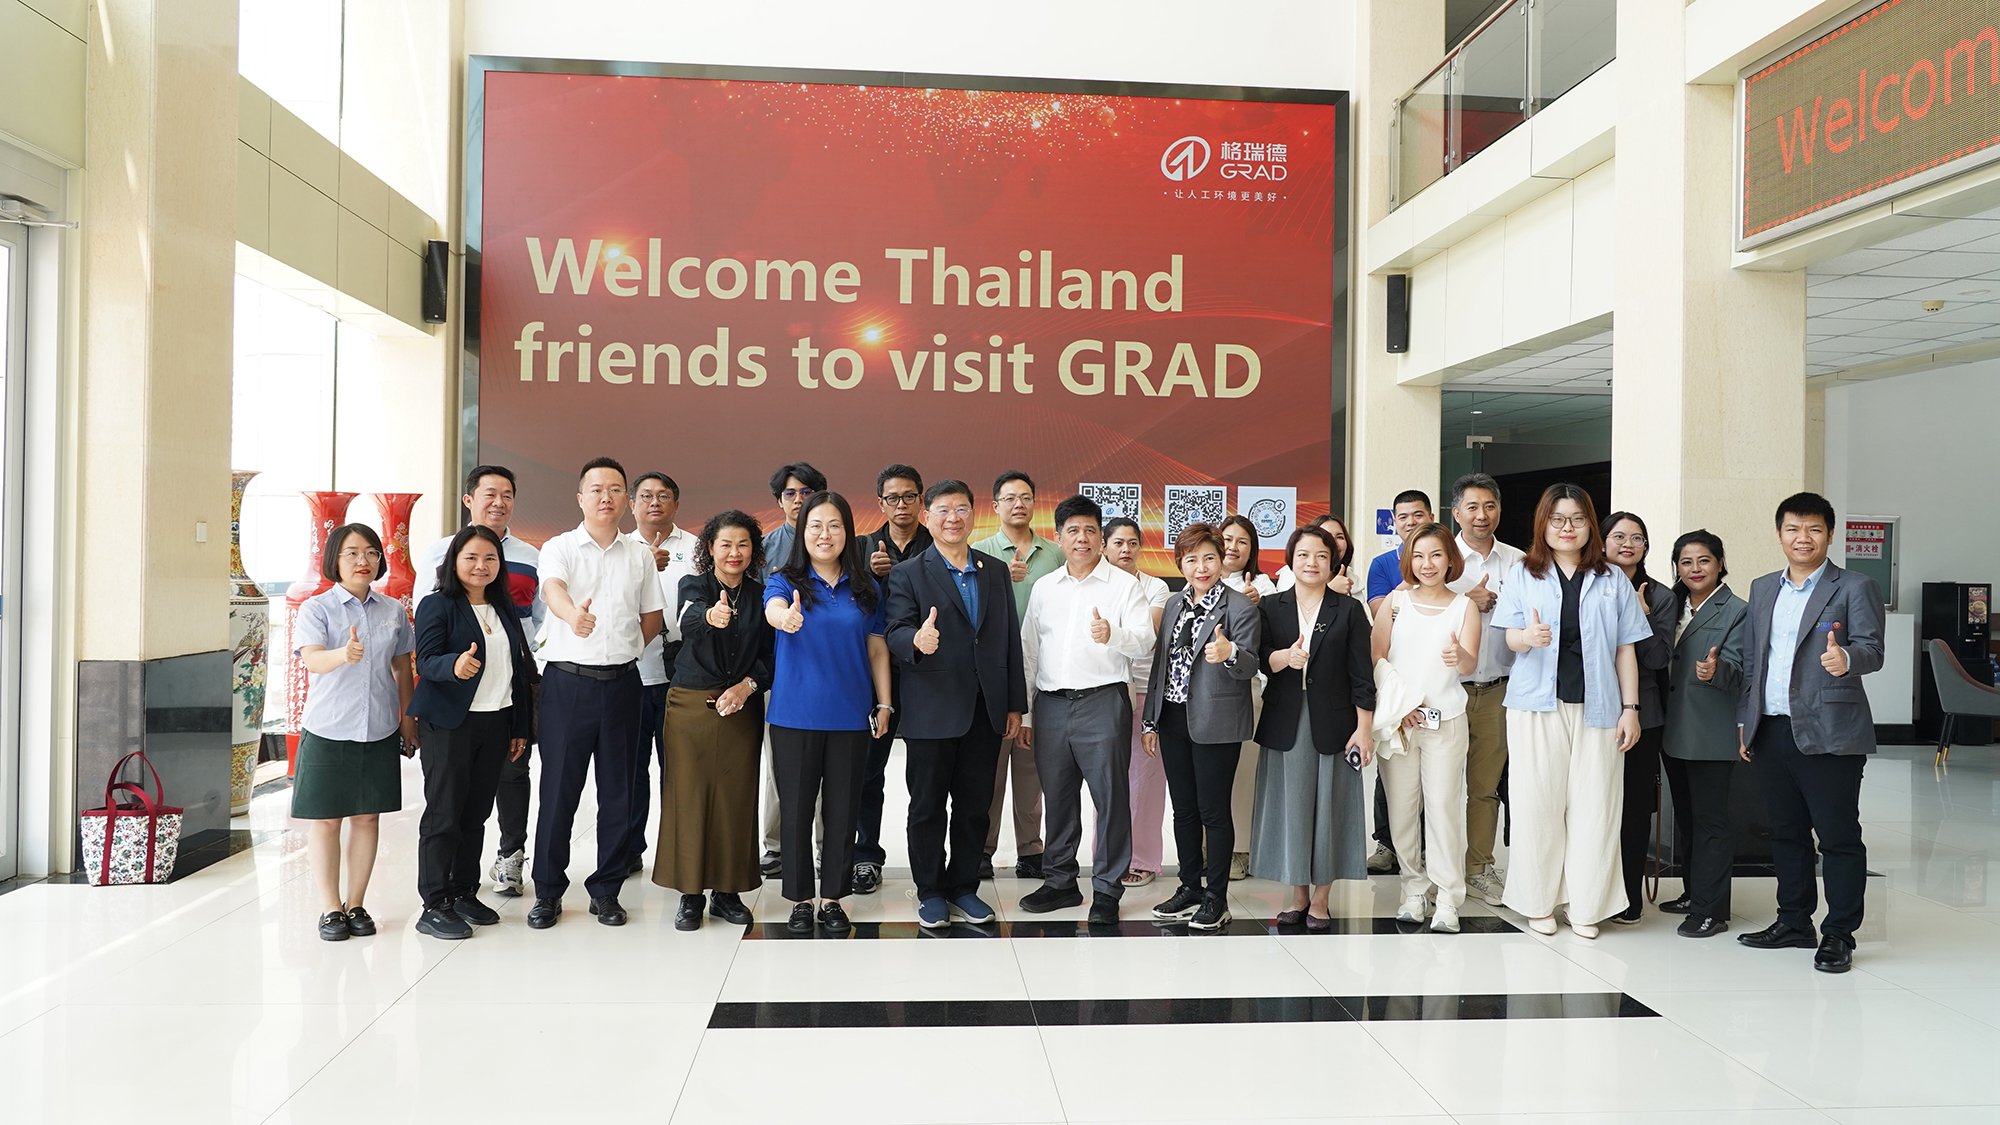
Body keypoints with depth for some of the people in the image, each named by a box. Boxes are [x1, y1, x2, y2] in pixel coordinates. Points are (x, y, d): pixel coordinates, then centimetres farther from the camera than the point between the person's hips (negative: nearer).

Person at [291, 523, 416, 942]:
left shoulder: (393, 611, 7)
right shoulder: (316, 608, -5)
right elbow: (312, 659, -22)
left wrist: (407, 718, 13)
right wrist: (344, 655, -43)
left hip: (378, 731, 3)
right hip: (328, 730, -3)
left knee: (368, 816, 8)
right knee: (325, 820, 3)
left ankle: (356, 903, 19)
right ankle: (330, 908, 13)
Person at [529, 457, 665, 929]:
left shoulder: (639, 554, 10)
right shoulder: (560, 548, -1)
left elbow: (653, 615, 19)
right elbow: (552, 588, -24)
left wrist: (624, 648, 6)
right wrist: (573, 614, -45)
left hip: (621, 682, 3)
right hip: (568, 679, -3)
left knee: (618, 789, 6)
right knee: (559, 788, 1)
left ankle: (606, 890, 18)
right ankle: (548, 891, 14)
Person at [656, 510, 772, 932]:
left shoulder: (760, 596, 6)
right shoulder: (693, 585, -2)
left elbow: (770, 656, 7)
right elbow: (689, 621, -26)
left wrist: (747, 685, -12)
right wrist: (711, 616, -49)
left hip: (742, 708, 2)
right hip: (690, 704, -2)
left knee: (736, 798, 4)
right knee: (688, 796, 0)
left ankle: (728, 892, 15)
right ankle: (690, 893, 11)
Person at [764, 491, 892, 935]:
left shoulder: (865, 589, 7)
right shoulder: (785, 581, -1)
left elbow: (877, 649, 10)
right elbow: (773, 609, -24)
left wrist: (884, 704, 5)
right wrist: (785, 616, -48)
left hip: (850, 715, 2)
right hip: (795, 714, -2)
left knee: (842, 809, 7)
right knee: (796, 809, 4)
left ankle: (833, 898, 20)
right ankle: (801, 899, 18)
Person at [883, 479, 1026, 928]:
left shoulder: (996, 571, 12)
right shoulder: (907, 574, -1)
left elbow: (1011, 639, 12)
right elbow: (896, 634, -12)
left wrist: (1015, 704, 9)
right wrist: (917, 640, -36)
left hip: (986, 711, 4)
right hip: (932, 711, -3)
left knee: (975, 805, 10)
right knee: (928, 805, 5)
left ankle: (964, 887, 24)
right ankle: (930, 891, 19)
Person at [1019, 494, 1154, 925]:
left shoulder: (1124, 584, 2)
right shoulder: (1044, 587, 14)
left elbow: (1144, 639, -8)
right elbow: (1028, 650, 16)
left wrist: (1112, 635, -29)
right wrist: (1023, 712, 12)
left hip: (1103, 700, -4)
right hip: (1051, 705, 4)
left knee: (1111, 797, -2)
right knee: (1057, 797, 11)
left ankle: (1107, 890, 7)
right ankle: (1060, 882, 23)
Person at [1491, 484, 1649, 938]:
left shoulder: (1612, 582, 11)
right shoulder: (1525, 576, 9)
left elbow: (1625, 649, 10)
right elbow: (1511, 637, 2)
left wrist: (1630, 708, 3)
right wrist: (1528, 637, -22)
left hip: (1596, 708, 1)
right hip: (1537, 706, -1)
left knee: (1593, 805, -1)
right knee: (1538, 803, 0)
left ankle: (1586, 906, 10)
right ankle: (1539, 903, 12)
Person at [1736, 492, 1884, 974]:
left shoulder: (1856, 587, -1)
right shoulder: (1762, 589, 16)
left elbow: (1872, 649, -12)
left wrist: (1847, 659, -35)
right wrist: (1745, 721, 13)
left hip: (1828, 734, -5)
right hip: (1770, 732, 6)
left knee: (1839, 836, 0)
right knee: (1786, 832, 14)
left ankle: (1839, 935, 8)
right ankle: (1794, 921, 26)